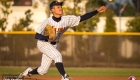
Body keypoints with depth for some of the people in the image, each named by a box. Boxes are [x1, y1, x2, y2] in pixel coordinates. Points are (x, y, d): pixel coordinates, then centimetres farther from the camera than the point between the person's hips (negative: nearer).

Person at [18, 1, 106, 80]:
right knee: (58, 55, -29)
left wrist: (97, 11, -23)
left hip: (53, 45, 5)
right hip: (43, 43, -5)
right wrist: (48, 37, -42)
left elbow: (83, 18, -16)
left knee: (43, 71, 7)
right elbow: (37, 35, -24)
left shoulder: (67, 19, -12)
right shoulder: (48, 21, -23)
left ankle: (29, 71, 34)